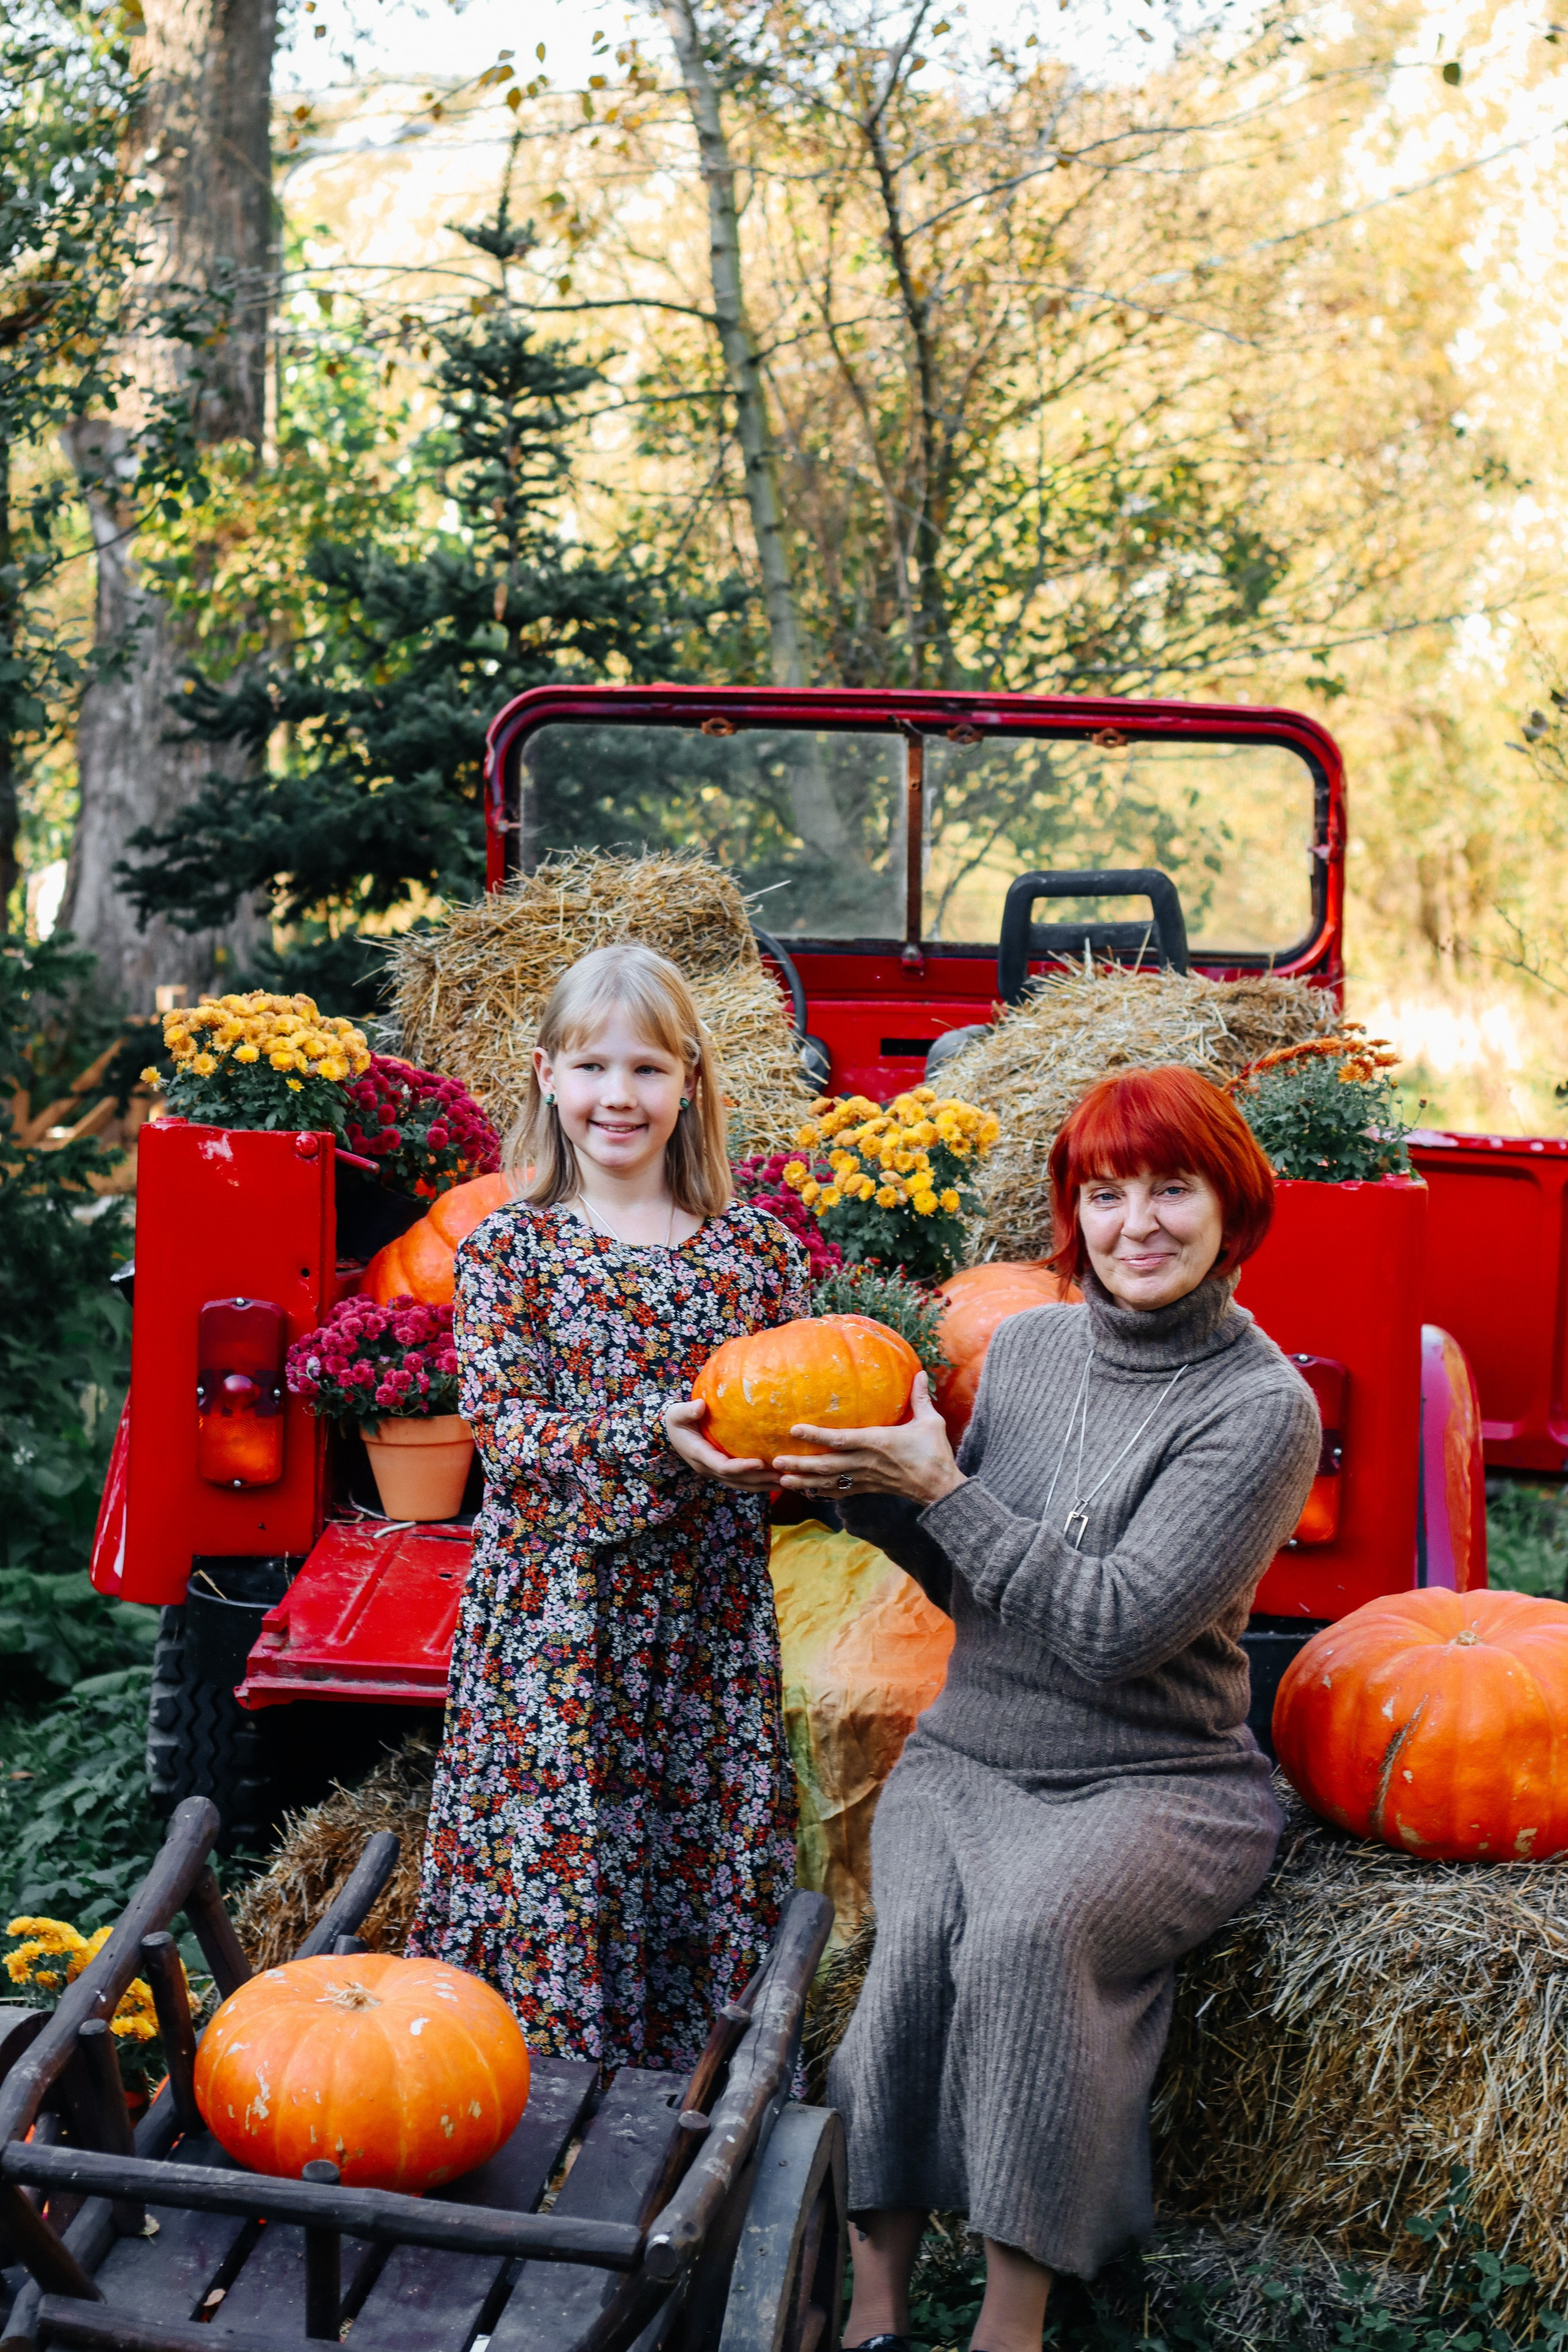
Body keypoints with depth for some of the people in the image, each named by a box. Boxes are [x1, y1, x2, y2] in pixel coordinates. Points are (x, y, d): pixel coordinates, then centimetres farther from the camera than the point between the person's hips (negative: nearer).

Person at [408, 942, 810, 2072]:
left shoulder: (759, 1247, 5)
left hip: (712, 1619, 3)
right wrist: (656, 1438, -25)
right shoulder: (510, 1247, -1)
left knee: (715, 1875, 8)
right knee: (561, 1872, 1)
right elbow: (506, 1428, -11)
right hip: (558, 1617, -2)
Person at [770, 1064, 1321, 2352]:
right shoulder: (1027, 1346, 7)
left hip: (1161, 1779, -4)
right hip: (967, 1755, 4)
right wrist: (867, 1486, -2)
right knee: (920, 1931, -27)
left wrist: (939, 1486, -17)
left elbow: (1117, 1628, -18)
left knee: (1027, 1929, -33)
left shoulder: (1265, 1407, -10)